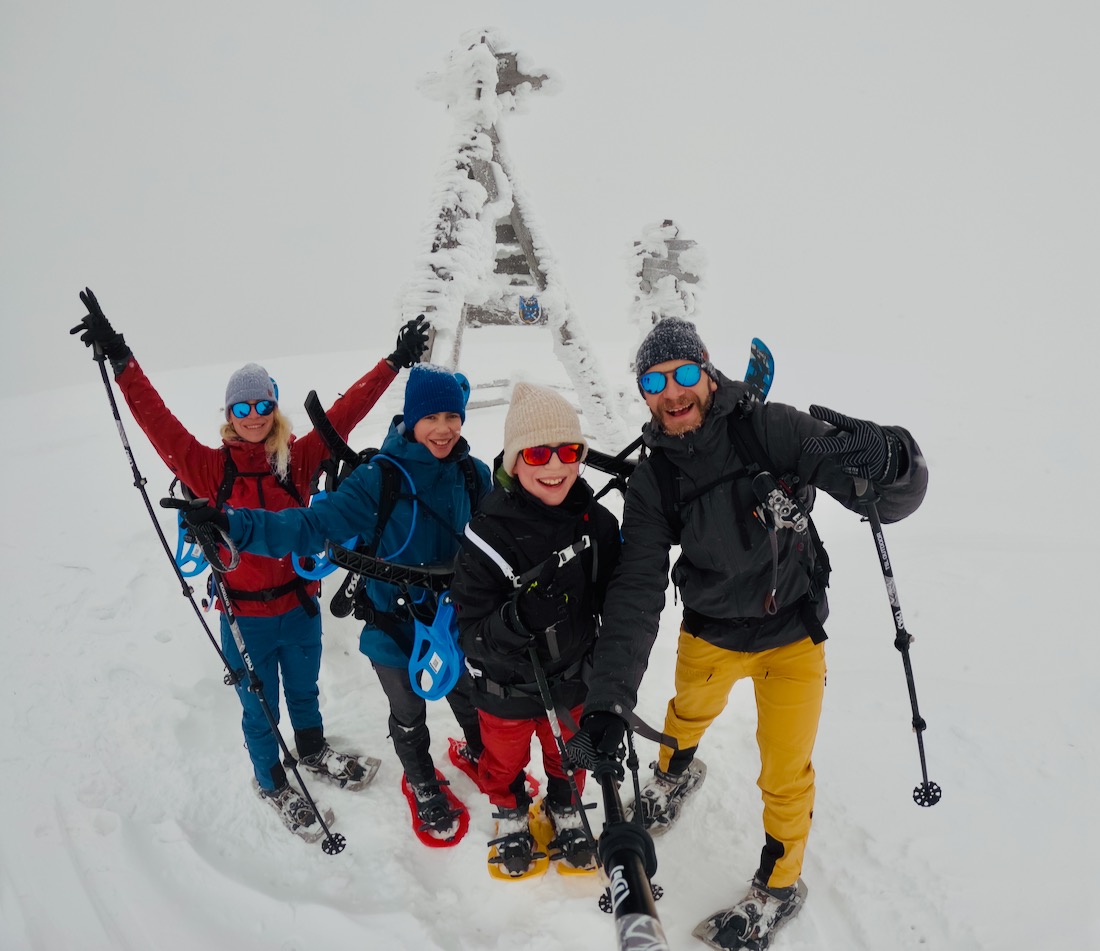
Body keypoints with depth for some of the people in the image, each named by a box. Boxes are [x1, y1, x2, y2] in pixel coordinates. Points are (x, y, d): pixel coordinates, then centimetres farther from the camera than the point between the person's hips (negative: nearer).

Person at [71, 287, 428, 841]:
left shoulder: (297, 459, -7)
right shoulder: (212, 468, -12)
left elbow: (345, 413, -9)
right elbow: (158, 422, -17)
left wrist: (393, 363, -11)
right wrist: (120, 360, -24)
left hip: (299, 604, 2)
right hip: (246, 616, -2)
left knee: (304, 691, 26)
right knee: (261, 710, 16)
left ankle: (315, 754, 54)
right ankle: (272, 783, 43)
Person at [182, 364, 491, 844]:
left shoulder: (474, 474, -10)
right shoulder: (378, 478, -22)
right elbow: (313, 525, -26)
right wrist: (233, 524, -38)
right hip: (396, 625, -3)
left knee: (473, 701, 24)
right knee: (408, 717, 19)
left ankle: (483, 756, 57)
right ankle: (423, 786, 49)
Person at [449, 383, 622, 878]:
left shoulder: (596, 522, -16)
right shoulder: (487, 535, -29)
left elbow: (616, 606, 0)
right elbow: (473, 635, -27)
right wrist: (523, 615, -45)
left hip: (573, 680, 3)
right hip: (505, 689, -2)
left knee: (569, 755, 28)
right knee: (505, 760, 26)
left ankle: (564, 808, 59)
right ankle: (510, 812, 57)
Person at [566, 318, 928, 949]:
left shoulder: (771, 429, -24)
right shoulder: (652, 483, -15)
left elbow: (896, 497, -26)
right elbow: (636, 595, -21)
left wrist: (885, 457, -51)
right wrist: (608, 703, -31)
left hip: (793, 635, -3)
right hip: (710, 632, 3)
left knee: (786, 774, 9)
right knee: (688, 715, 30)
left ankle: (780, 886, 39)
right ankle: (677, 772, 67)